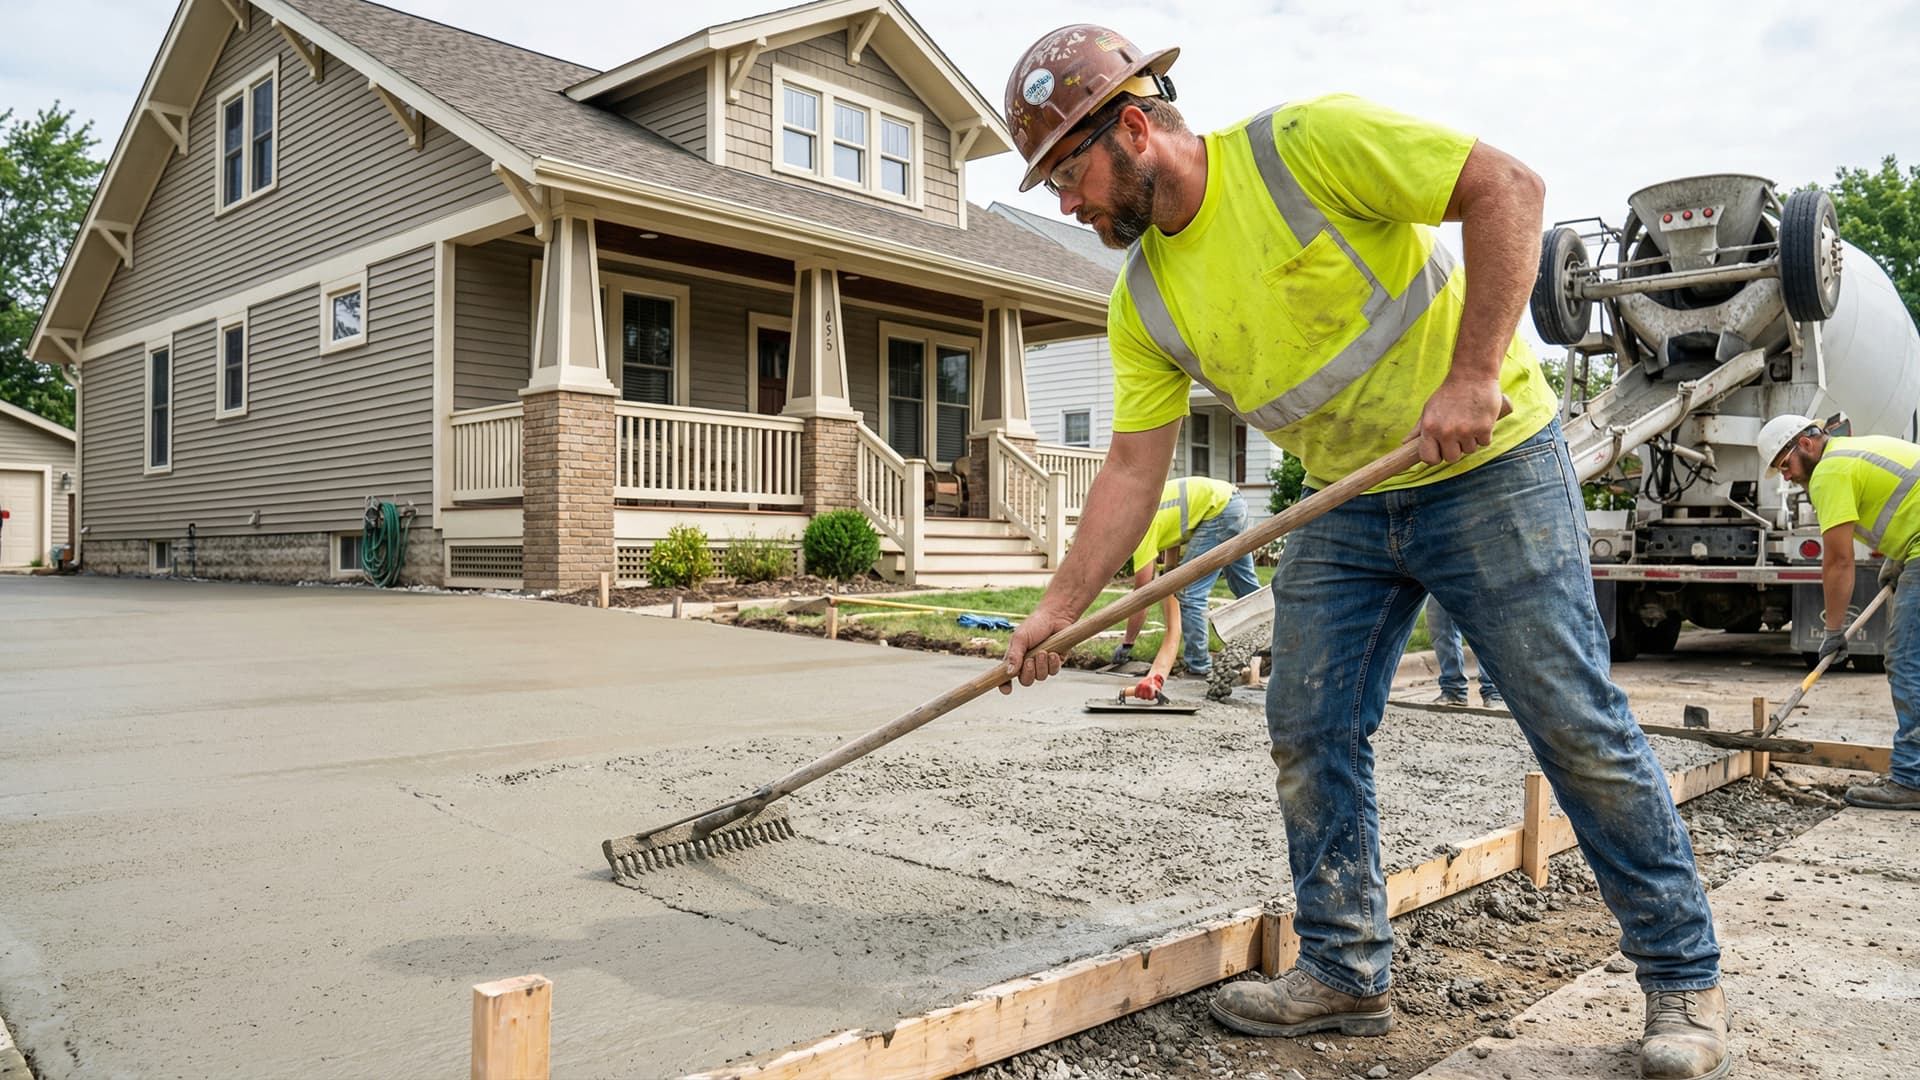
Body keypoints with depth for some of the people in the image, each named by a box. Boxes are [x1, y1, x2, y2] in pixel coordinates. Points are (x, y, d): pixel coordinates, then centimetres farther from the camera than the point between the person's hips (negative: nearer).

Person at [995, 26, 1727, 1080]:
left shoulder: (1304, 143, -17)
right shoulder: (1142, 302, 1)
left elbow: (1507, 188, -18)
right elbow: (1134, 465, 2)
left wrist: (1472, 375, -25)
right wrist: (1059, 608, -3)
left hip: (1488, 469, -6)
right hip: (1343, 510, 6)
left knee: (1579, 727, -1)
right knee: (1308, 735, 3)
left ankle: (1683, 980, 17)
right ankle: (1346, 974, 19)